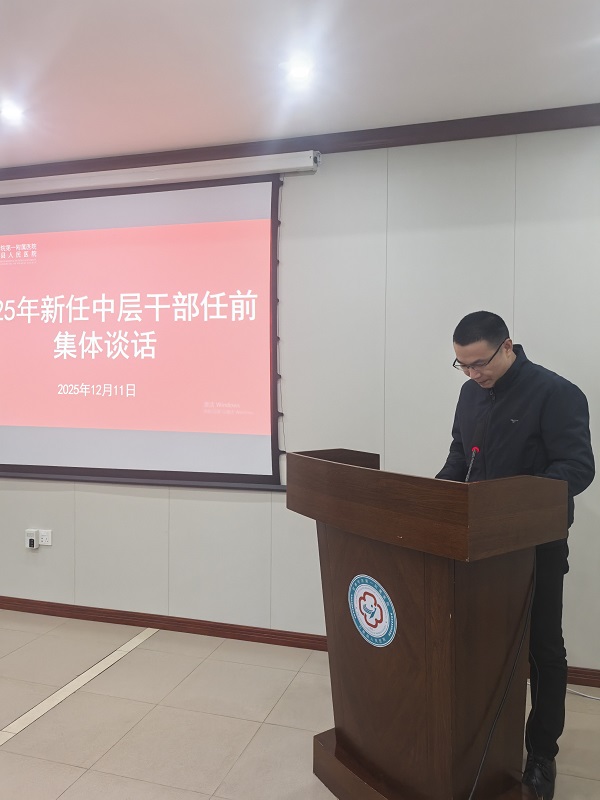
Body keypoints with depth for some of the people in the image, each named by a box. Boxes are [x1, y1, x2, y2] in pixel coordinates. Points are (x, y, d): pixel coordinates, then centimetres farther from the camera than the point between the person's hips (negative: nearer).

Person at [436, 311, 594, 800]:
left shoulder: (556, 394, -15)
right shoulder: (471, 394, 6)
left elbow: (577, 469, -21)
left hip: (537, 546, -5)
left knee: (544, 650, 10)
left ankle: (542, 753, 27)